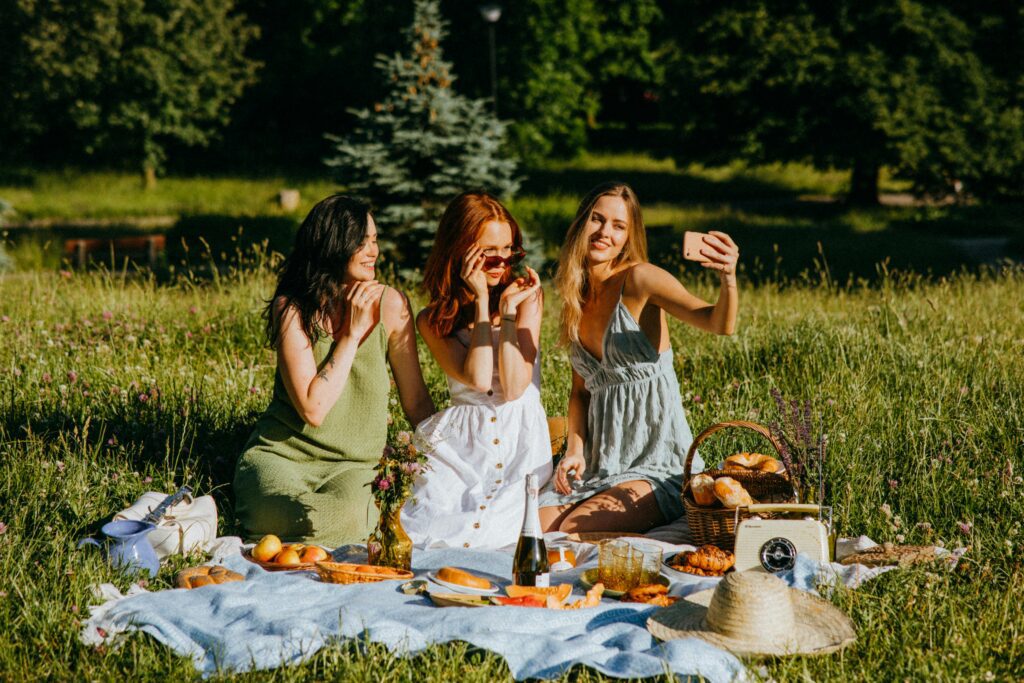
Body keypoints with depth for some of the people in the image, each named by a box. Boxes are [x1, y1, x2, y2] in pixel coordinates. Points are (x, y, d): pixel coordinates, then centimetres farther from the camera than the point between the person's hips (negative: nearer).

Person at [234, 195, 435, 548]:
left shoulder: (390, 304, -2)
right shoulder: (292, 309, -9)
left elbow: (417, 402, 5)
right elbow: (313, 409, -18)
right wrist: (352, 334, -15)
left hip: (349, 466, 1)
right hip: (280, 453, -1)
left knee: (348, 519, -34)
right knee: (318, 519, -34)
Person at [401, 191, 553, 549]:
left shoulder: (527, 296, 4)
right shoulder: (434, 318, 6)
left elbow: (514, 388, -8)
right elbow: (479, 379, -13)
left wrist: (509, 308, -11)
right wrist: (482, 300, -9)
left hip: (521, 443, 0)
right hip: (462, 443, 1)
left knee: (481, 536, -23)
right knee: (424, 528, -23)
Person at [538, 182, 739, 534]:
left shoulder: (639, 279, -11)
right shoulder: (576, 296, 9)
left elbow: (719, 324, -27)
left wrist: (728, 279, -48)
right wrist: (575, 449, -1)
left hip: (656, 456, -6)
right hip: (600, 459, 6)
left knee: (573, 531, -23)